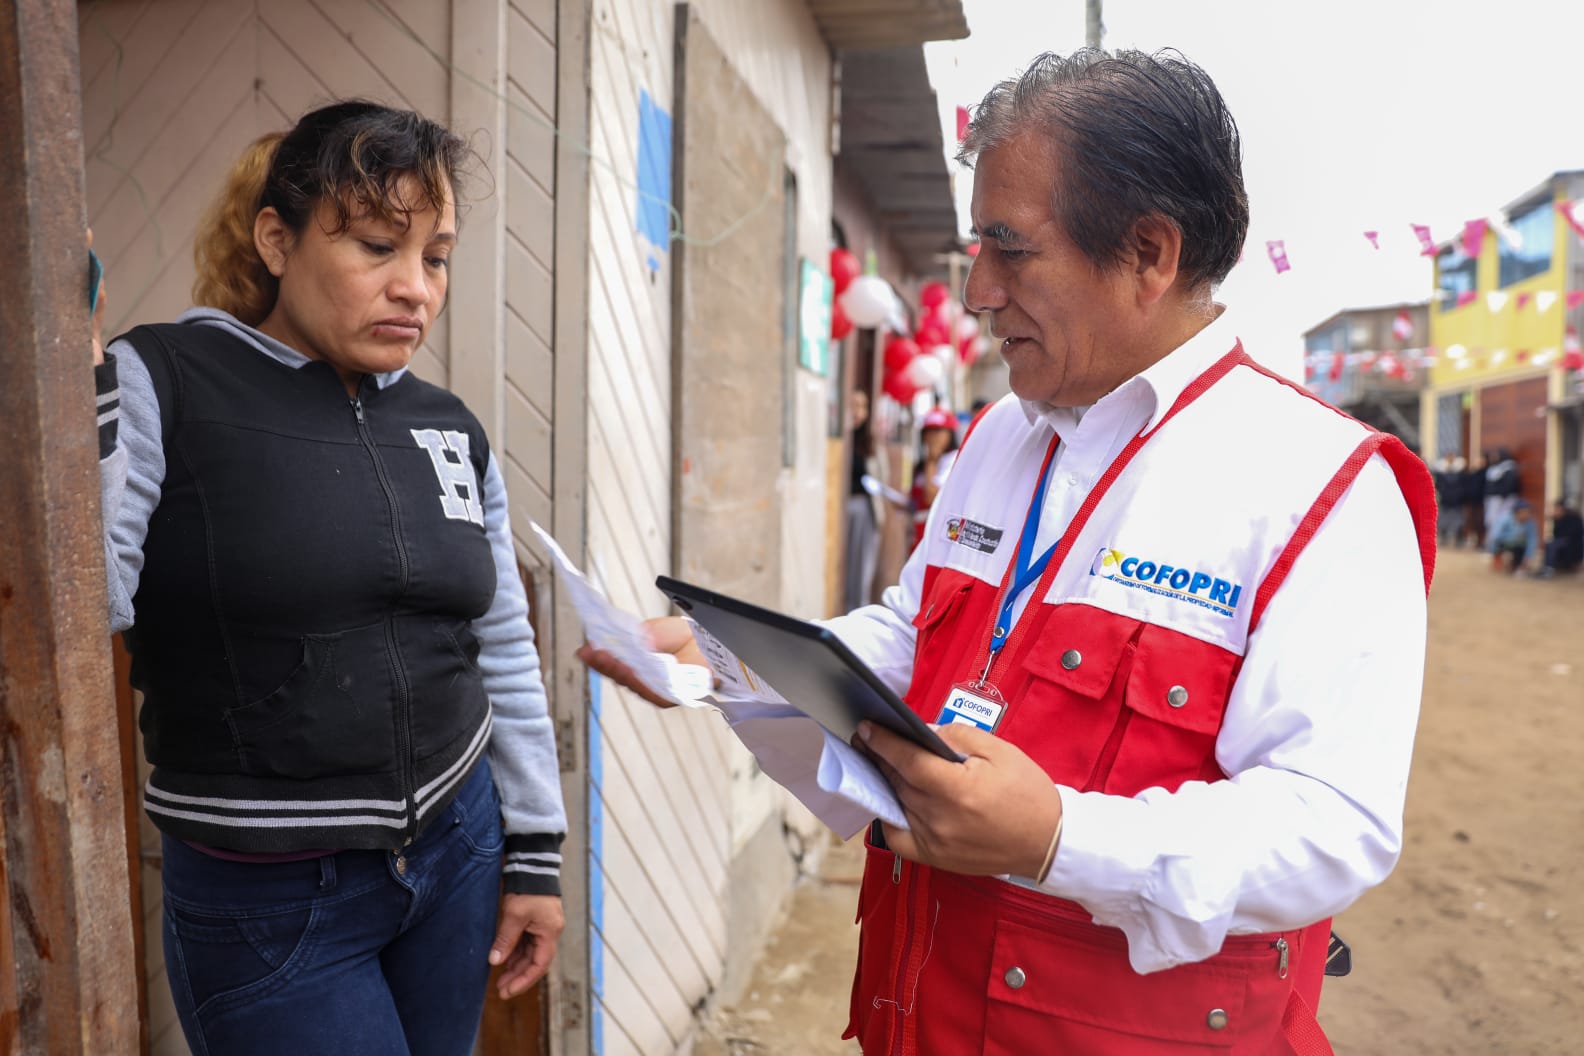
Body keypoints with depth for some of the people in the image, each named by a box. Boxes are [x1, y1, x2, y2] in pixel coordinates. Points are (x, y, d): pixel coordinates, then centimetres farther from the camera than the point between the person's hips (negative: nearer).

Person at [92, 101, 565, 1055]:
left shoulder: (450, 429, 3)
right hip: (266, 904, -4)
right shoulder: (159, 387, -11)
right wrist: (72, 380, -27)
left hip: (460, 850, 5)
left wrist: (535, 850, 8)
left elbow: (503, 655, 8)